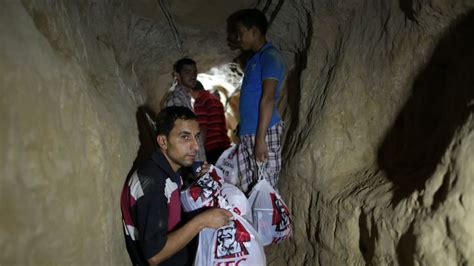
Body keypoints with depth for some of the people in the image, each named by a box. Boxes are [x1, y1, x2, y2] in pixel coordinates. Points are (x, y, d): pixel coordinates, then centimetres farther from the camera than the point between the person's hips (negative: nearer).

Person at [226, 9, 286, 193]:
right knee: (246, 190, 11)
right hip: (246, 134, 9)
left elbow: (268, 98, -19)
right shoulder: (254, 58, 20)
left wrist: (260, 138, -22)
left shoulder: (270, 56, -10)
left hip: (263, 133, -9)